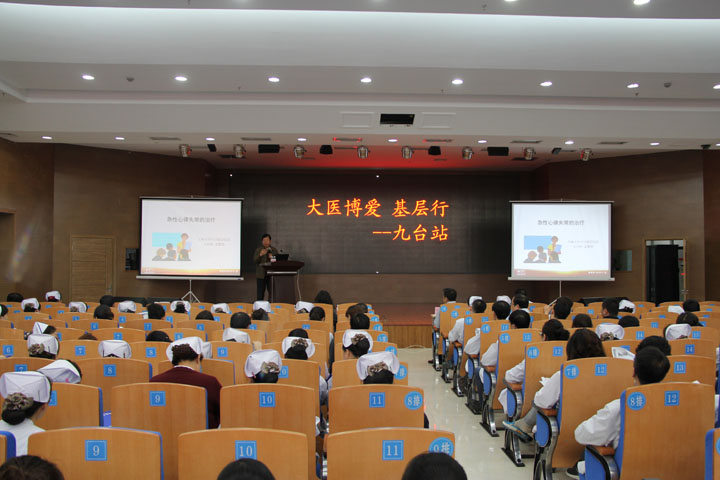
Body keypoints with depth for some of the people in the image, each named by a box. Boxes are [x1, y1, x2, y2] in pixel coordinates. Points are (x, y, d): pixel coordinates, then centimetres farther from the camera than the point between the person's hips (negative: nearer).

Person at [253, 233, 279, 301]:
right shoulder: (258, 250, 5)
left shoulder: (274, 250, 9)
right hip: (261, 274, -1)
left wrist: (272, 258, -15)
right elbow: (255, 260, -5)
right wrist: (261, 254, -22)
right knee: (260, 292, -3)